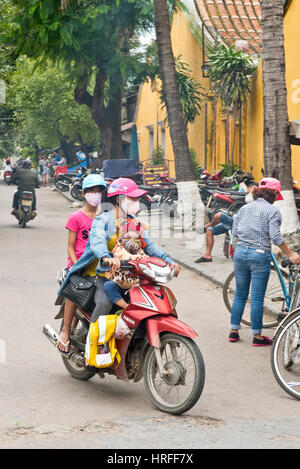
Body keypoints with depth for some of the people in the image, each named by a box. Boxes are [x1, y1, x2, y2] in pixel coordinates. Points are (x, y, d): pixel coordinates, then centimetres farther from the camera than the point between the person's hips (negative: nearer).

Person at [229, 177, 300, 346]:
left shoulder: (244, 208, 11)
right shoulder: (273, 210, -6)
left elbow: (235, 231, 9)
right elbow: (275, 236, -14)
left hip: (240, 252, 5)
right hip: (260, 255, -5)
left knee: (240, 294, 16)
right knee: (257, 298, 0)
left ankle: (234, 331, 20)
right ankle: (257, 336, 6)